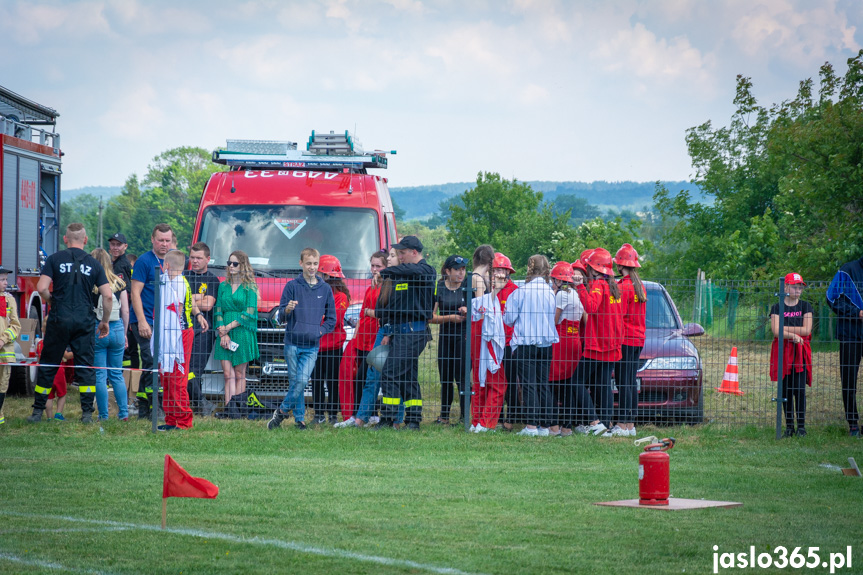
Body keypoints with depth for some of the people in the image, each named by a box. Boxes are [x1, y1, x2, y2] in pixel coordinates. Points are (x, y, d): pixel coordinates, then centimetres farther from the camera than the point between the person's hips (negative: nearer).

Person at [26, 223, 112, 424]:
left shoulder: (55, 259, 0)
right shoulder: (93, 264, 5)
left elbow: (41, 288, -10)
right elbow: (108, 296, 1)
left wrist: (52, 301, 11)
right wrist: (105, 321, 13)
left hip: (59, 319, -1)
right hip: (84, 321, 1)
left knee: (48, 366, 8)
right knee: (86, 367, 5)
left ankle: (38, 411, 11)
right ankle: (87, 413, -1)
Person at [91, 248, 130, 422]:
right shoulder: (119, 284, 2)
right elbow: (125, 312, 6)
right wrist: (124, 334, 17)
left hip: (96, 330, -3)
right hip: (117, 329, 3)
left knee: (99, 375, 2)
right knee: (117, 374, 13)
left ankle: (103, 415, 2)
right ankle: (124, 412, 8)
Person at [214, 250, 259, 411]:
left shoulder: (249, 287, 1)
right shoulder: (223, 286, 13)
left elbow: (249, 313, -6)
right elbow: (218, 311, 8)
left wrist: (228, 327, -10)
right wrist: (223, 333, -7)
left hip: (243, 334, -3)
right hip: (225, 336, 3)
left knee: (239, 374, 0)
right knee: (228, 374, -4)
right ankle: (228, 409, -10)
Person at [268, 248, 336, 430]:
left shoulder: (325, 289, 8)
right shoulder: (292, 286, 2)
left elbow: (331, 319, 14)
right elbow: (281, 315, 2)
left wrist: (320, 331, -1)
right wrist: (288, 310, -20)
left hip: (312, 345, 1)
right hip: (293, 342, -1)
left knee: (302, 381, -13)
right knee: (295, 381, 2)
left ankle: (282, 411, 2)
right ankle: (299, 418, 10)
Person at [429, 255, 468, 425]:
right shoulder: (438, 288, 3)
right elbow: (431, 317, 1)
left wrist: (468, 310, -13)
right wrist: (451, 318, -13)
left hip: (464, 336, -3)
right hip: (445, 336, 3)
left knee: (461, 377, -9)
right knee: (445, 377, 9)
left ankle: (465, 417, -7)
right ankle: (444, 416, 19)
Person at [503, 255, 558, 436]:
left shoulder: (521, 292, -10)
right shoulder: (551, 293, 0)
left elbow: (509, 319, -4)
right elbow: (556, 318, 10)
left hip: (525, 344, -3)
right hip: (547, 344, 3)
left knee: (529, 385, -2)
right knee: (543, 384, 8)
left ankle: (532, 425, -7)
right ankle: (545, 425, 8)